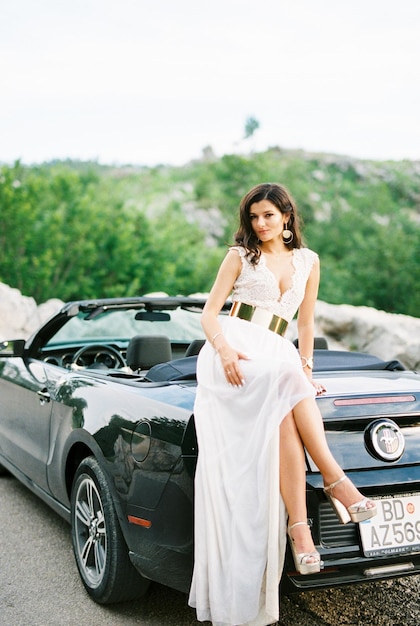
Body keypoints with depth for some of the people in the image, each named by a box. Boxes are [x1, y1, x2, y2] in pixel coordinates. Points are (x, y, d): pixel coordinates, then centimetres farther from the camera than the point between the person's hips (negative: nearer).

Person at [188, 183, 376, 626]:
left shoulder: (308, 261, 19)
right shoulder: (240, 256, 12)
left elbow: (305, 323, 24)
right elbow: (209, 311, 4)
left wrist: (307, 368, 14)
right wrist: (224, 349, -15)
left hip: (274, 356, 2)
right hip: (231, 351, -2)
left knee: (284, 417, -32)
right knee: (287, 382, -36)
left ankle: (297, 524, -37)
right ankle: (333, 477, -36)